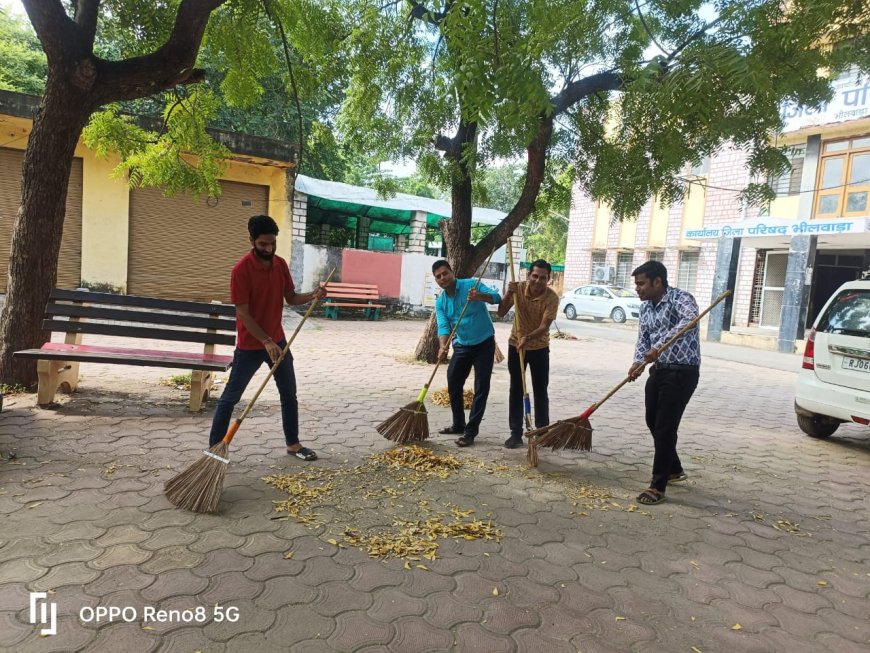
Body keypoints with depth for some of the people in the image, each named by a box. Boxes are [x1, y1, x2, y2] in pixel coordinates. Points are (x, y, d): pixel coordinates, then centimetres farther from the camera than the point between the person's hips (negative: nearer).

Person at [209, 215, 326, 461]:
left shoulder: (280, 264, 1)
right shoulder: (241, 270, -18)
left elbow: (290, 298, 9)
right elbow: (243, 314, -19)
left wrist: (312, 295, -11)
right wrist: (266, 342, -24)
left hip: (278, 340, 6)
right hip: (250, 344, -6)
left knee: (289, 394, 13)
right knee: (230, 397, 4)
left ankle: (293, 444, 27)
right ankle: (214, 448, 16)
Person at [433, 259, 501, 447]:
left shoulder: (471, 285, -12)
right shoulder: (440, 302, 0)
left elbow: (496, 297, -22)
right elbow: (443, 327, -13)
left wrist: (481, 296, -43)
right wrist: (443, 347, -33)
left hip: (484, 344, -5)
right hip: (462, 346, 5)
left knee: (481, 388, -4)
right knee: (453, 384, 10)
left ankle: (471, 431, 1)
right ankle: (459, 425, 27)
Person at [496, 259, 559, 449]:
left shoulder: (552, 297, -18)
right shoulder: (518, 288, -12)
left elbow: (544, 326, -24)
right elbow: (501, 313, -14)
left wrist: (528, 338, -41)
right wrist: (508, 294, -29)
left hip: (540, 348, -1)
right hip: (515, 345, 1)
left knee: (541, 391, 6)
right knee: (516, 390, 3)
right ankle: (516, 433, 9)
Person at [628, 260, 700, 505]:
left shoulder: (680, 298, -16)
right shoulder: (645, 307, 9)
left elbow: (690, 319, -37)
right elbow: (643, 339, 9)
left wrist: (660, 346, -46)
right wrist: (639, 362, -12)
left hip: (682, 372, -8)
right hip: (659, 370, 8)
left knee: (665, 428, -6)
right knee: (653, 422, 16)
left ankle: (658, 487, 5)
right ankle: (674, 470, 38)